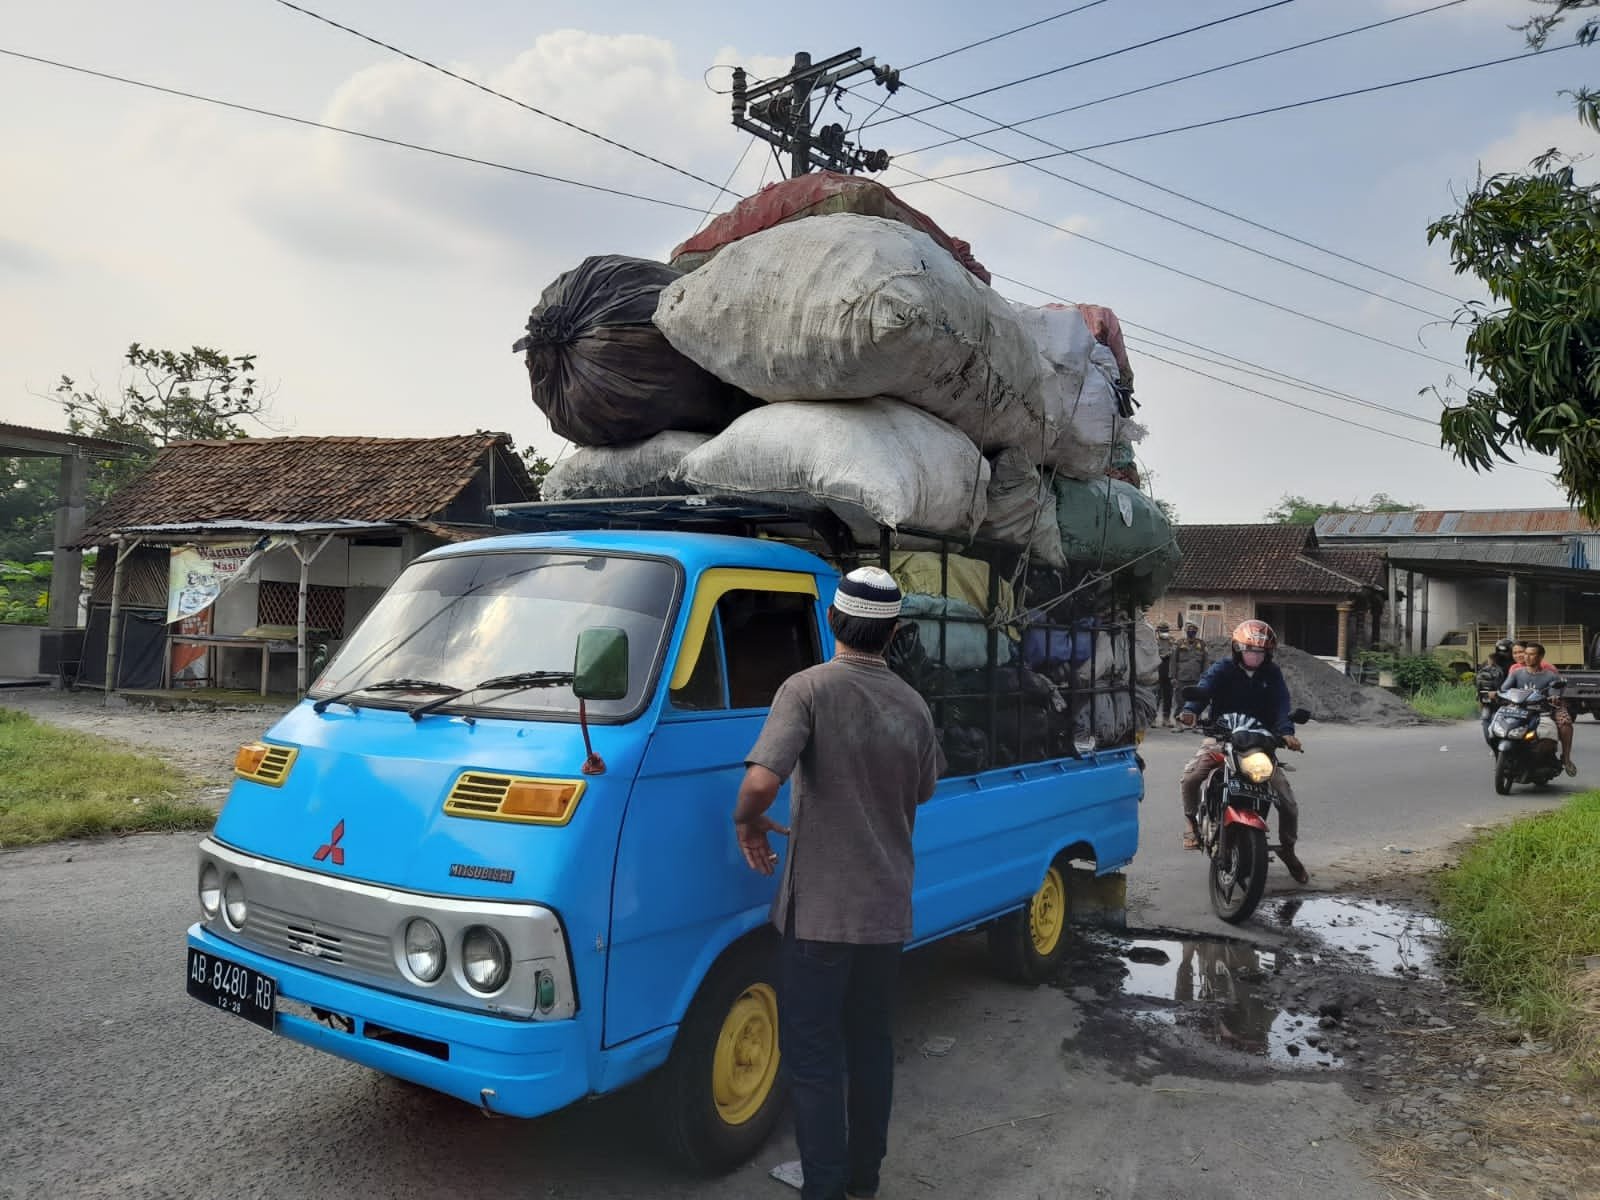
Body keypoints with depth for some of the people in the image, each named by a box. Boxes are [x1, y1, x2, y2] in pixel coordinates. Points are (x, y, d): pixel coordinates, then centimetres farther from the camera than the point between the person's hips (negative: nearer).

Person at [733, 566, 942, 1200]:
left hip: (819, 909, -6)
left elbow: (760, 781, -26)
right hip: (888, 909, 6)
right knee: (871, 1045, 19)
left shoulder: (809, 688, -15)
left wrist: (748, 823, -6)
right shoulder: (913, 704, 3)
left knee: (812, 1054, 6)